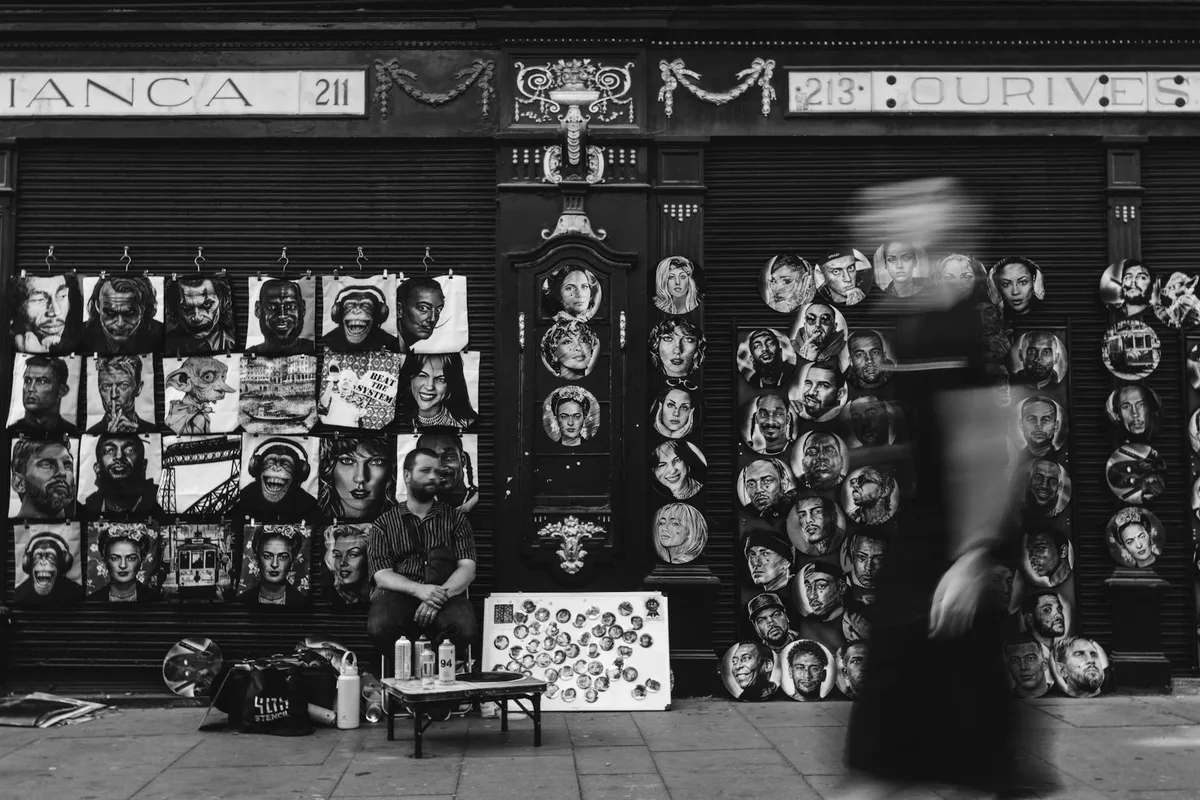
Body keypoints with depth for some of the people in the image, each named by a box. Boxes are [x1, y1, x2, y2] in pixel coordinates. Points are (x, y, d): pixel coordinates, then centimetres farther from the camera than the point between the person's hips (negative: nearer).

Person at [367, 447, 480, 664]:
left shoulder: (455, 519, 15)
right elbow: (381, 575, 1)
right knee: (380, 628, -36)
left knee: (465, 628, -34)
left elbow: (467, 568, 3)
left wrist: (441, 594, -18)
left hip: (444, 595, 1)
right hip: (397, 594, 0)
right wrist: (418, 590, -20)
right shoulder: (384, 524, 13)